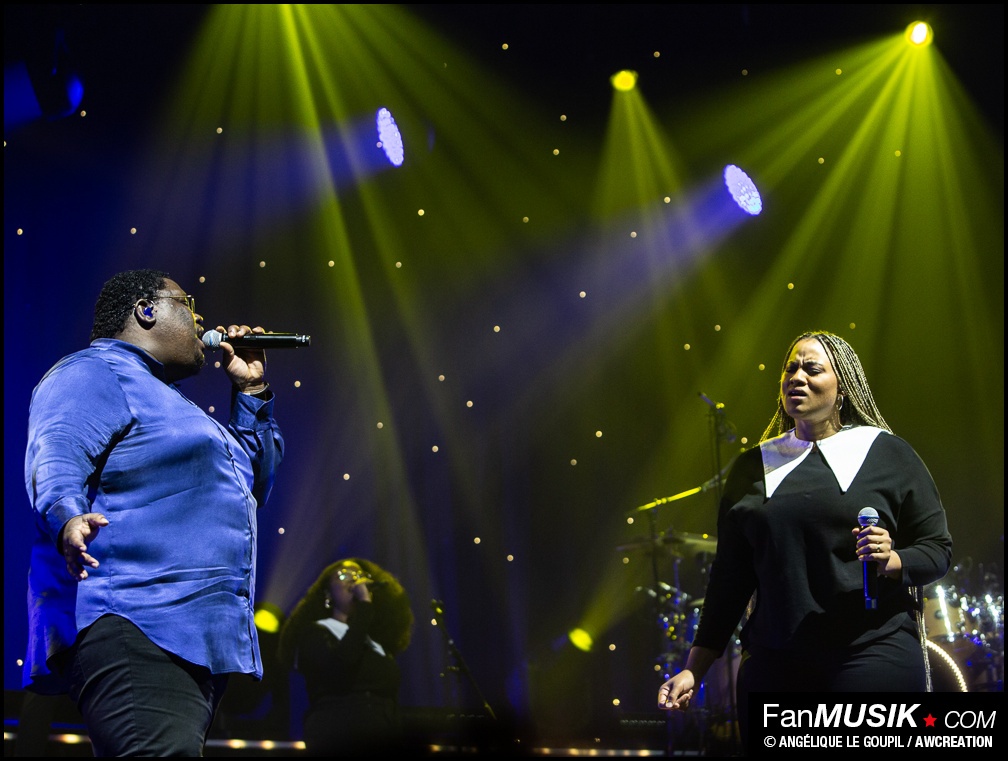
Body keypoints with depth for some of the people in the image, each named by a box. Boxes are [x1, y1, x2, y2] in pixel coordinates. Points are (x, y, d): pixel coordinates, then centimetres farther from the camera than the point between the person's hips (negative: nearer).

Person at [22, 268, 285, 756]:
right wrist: (68, 519, -38)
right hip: (128, 630, -10)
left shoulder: (159, 398, 33)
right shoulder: (93, 374, 1)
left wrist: (250, 390, 31)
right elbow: (54, 461, -17)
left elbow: (252, 485, 36)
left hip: (196, 642, 10)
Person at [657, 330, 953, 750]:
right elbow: (730, 576, 14)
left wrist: (892, 561, -17)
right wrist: (694, 670, 9)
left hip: (873, 656, -2)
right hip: (775, 664, 3)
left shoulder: (888, 454, 5)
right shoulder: (753, 467, 13)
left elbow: (938, 548, 5)